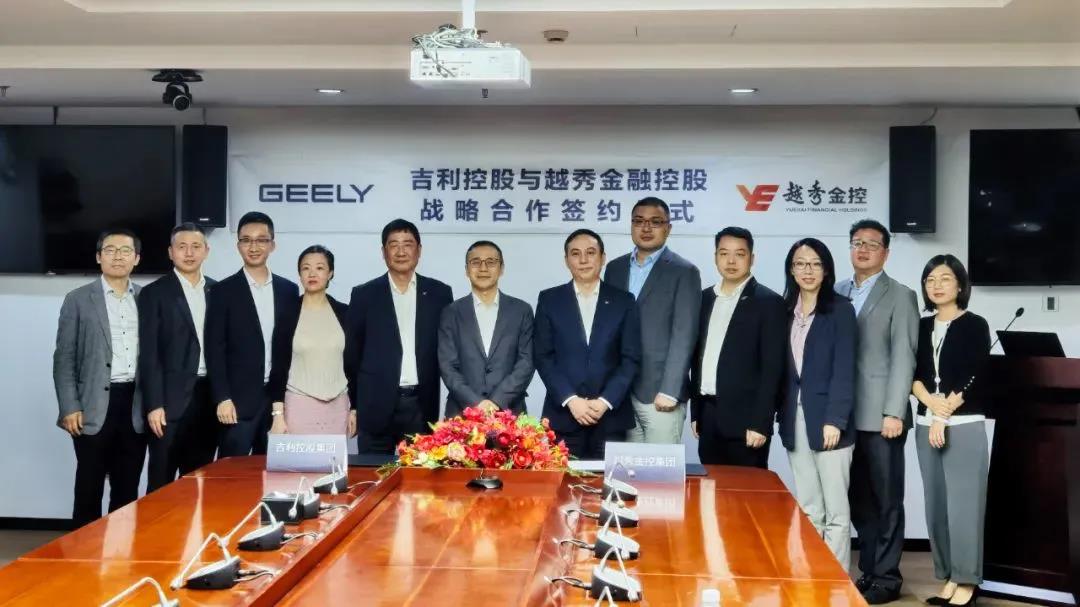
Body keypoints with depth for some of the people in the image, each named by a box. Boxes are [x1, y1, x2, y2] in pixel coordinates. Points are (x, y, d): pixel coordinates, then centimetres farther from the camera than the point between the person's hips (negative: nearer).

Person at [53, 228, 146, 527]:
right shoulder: (78, 300, 2)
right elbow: (64, 358, 0)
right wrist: (70, 408, -8)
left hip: (136, 405, 3)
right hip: (95, 406, -2)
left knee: (128, 489, 9)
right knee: (89, 489, 3)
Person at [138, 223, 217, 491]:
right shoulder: (154, 293, -1)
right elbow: (149, 354, -6)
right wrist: (154, 404, -13)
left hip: (209, 398, 4)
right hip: (171, 399, -4)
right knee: (162, 481, 1)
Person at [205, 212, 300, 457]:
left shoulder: (289, 290, 10)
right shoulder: (223, 291, 0)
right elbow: (215, 349, -4)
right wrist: (223, 398, -12)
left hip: (280, 398, 3)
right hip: (239, 400, -3)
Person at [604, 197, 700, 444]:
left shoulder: (684, 272, -2)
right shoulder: (615, 268, 13)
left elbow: (683, 336, -9)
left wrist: (669, 391, -15)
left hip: (659, 391, -4)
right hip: (619, 390, 4)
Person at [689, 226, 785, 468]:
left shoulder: (768, 302, -5)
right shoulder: (705, 298, 12)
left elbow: (772, 368, -10)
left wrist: (760, 423, -15)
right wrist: (695, 411, 12)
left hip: (745, 417, -5)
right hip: (709, 415, 5)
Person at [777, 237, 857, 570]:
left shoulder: (840, 308, -3)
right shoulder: (785, 310, 11)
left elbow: (844, 369, -9)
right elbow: (783, 369, 10)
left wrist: (834, 419, -16)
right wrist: (781, 416, 2)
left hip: (826, 419, -5)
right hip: (795, 419, 5)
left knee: (836, 510, 0)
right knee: (807, 510, 9)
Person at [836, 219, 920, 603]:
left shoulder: (900, 296, -1)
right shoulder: (838, 293, 13)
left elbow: (903, 358, -8)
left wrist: (894, 412, -15)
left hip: (881, 416, -5)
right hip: (846, 414, 5)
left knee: (886, 500, 3)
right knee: (858, 499, 10)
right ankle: (868, 570, 21)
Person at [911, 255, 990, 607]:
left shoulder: (974, 325, -1)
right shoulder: (922, 327, 13)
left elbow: (974, 378, -8)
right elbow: (912, 374, 6)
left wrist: (944, 418, -11)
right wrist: (931, 402, -13)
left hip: (964, 426, -5)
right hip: (925, 426, 5)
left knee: (963, 503, -5)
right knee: (936, 503, 6)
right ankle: (949, 577, 14)